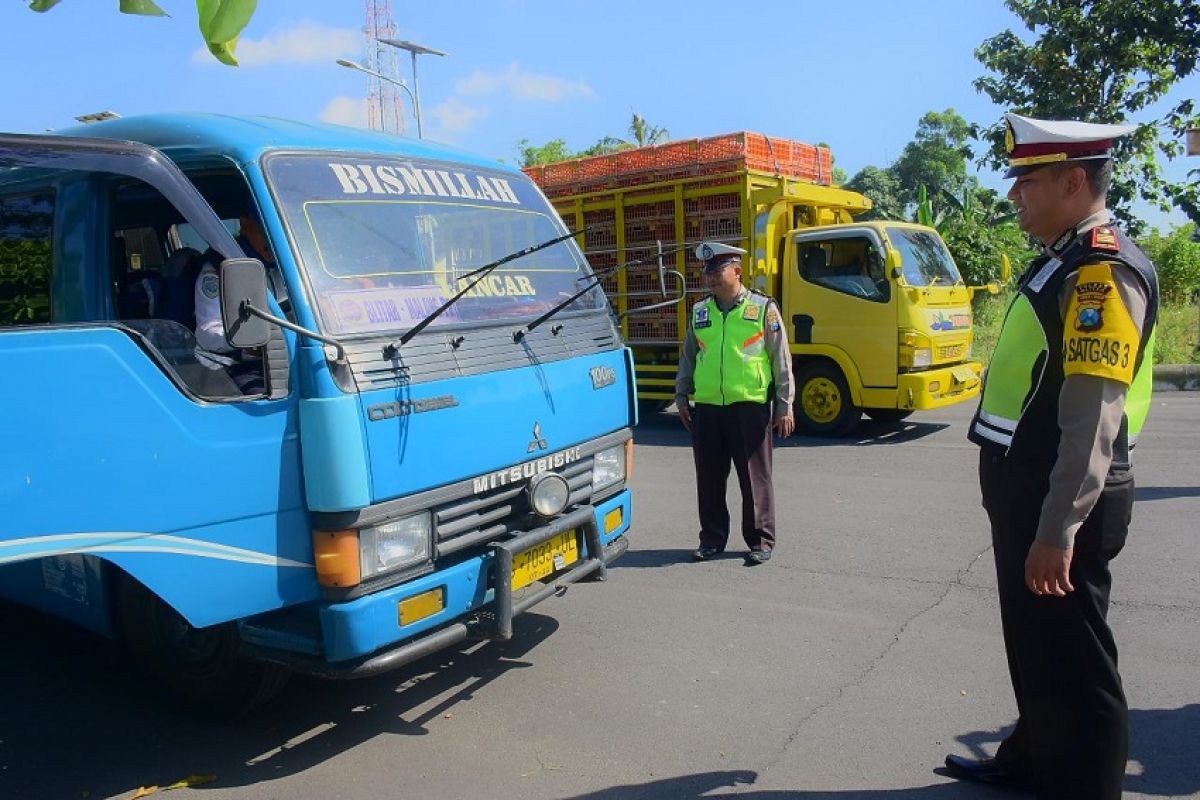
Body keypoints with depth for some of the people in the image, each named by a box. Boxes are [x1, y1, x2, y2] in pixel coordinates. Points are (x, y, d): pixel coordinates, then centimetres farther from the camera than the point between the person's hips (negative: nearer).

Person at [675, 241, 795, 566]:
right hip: (706, 407, 4)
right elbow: (688, 357, 20)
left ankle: (760, 541, 16)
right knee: (709, 478, 9)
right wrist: (681, 396, 14)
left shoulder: (763, 309, 1)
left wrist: (784, 406, -1)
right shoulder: (700, 313, 12)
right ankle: (712, 538, 23)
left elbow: (781, 360, 2)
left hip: (750, 406, -4)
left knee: (754, 478, 3)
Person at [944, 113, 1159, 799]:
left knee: (1072, 661, 5)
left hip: (1061, 504, -10)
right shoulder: (1064, 259, 12)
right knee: (1035, 643, 23)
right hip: (1030, 488, 10)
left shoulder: (1103, 269, -19)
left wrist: (1058, 530, -26)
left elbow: (1094, 417, -26)